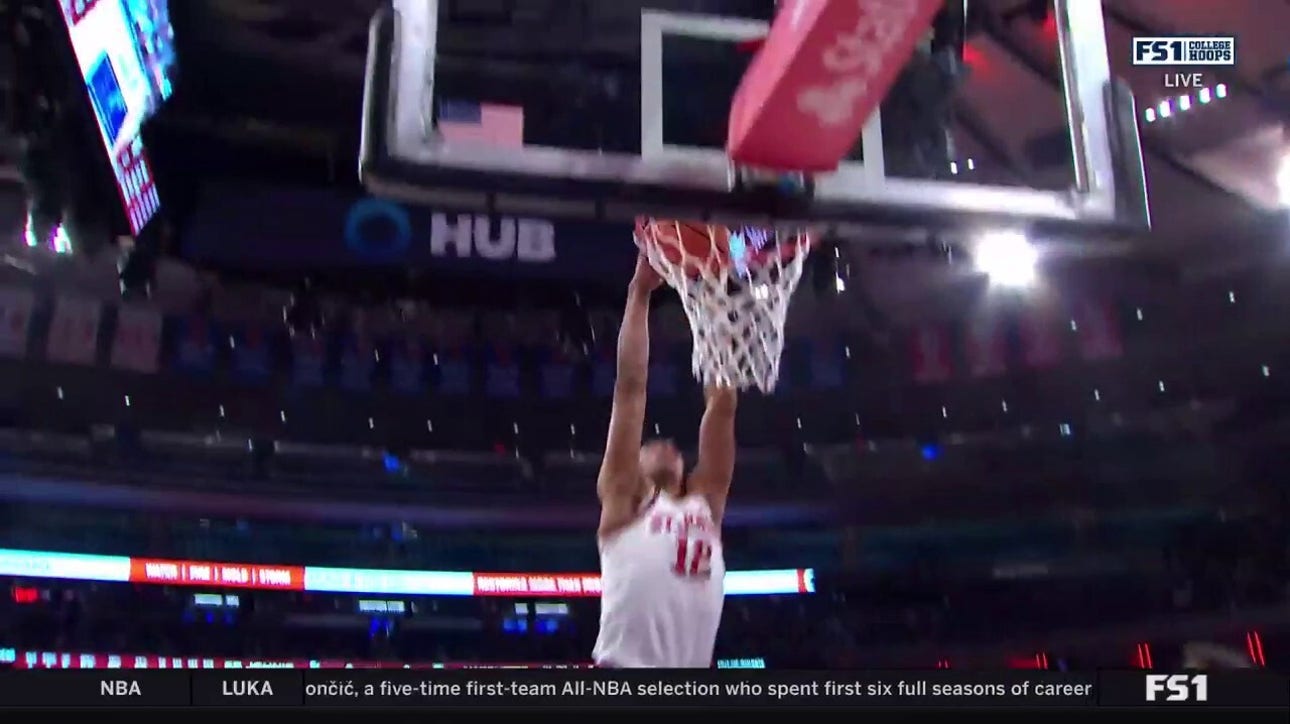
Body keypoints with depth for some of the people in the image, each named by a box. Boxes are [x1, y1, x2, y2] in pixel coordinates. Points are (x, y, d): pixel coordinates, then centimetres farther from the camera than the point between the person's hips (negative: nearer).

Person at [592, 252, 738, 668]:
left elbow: (722, 405, 16)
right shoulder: (623, 498, 10)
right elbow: (630, 387, 5)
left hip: (694, 679, 5)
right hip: (625, 668, -5)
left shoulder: (705, 502, 20)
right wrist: (640, 293, 6)